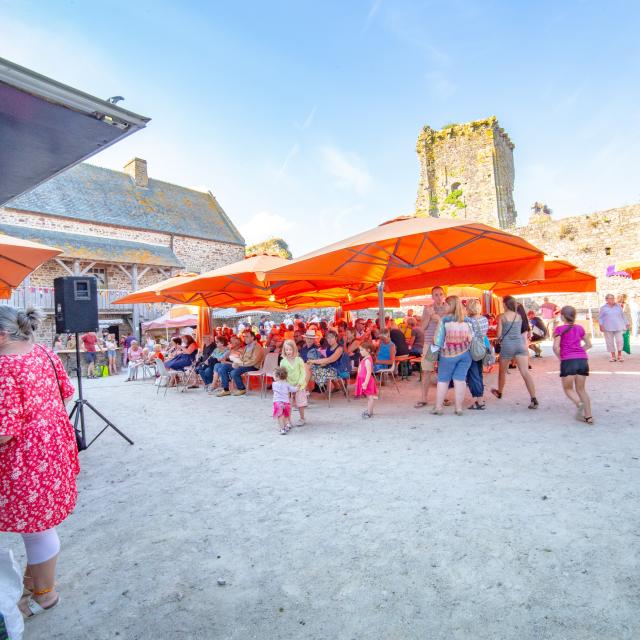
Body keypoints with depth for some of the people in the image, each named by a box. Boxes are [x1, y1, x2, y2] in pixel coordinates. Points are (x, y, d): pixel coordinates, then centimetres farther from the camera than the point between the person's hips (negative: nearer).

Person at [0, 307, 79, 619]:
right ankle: (38, 574, 47)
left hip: (26, 455, -9)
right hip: (52, 443, 9)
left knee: (35, 526, 10)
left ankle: (44, 594, 30)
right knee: (42, 517, 26)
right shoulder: (45, 352, 0)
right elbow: (66, 394, 12)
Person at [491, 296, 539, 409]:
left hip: (507, 345, -3)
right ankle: (534, 399, -17)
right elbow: (519, 330, 16)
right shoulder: (519, 316, 12)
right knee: (525, 372, -7)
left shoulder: (502, 316, -1)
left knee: (502, 371, 18)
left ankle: (499, 392, 37)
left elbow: (499, 334, -3)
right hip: (520, 344, 3)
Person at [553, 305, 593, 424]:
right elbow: (588, 344, 22)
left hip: (568, 360, -4)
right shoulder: (579, 328, 14)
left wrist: (560, 358, 4)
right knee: (581, 389, 13)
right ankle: (588, 416, 9)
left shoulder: (560, 329, 0)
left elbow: (556, 347, -10)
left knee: (568, 388, 9)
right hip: (582, 359, 5)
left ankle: (579, 403, -19)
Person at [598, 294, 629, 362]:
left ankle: (620, 355, 7)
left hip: (618, 327, 2)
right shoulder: (603, 308, 4)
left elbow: (623, 315, 17)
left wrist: (626, 324, 15)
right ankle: (613, 356, 10)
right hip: (608, 328, -1)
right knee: (610, 342, 1)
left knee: (619, 341, -5)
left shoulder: (618, 306, 11)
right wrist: (601, 325, -6)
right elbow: (600, 318, 4)